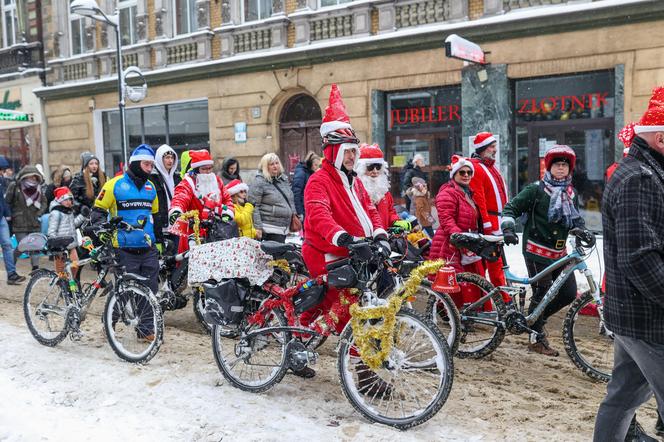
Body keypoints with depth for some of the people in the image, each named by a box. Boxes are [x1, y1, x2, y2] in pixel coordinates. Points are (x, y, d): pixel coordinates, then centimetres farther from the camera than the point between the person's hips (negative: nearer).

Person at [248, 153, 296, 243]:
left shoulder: (284, 179, 13)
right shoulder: (259, 182, -10)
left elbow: (291, 199, 25)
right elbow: (254, 206, -14)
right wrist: (257, 227, -18)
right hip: (270, 229, -8)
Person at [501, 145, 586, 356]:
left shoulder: (571, 193, 11)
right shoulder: (536, 190, -7)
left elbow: (576, 219, 15)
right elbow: (511, 207, -7)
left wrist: (583, 231, -6)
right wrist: (508, 228, -23)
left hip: (559, 252, 7)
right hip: (537, 251, -7)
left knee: (569, 293, 5)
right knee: (542, 293, -3)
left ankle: (535, 318, 26)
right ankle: (536, 338, 13)